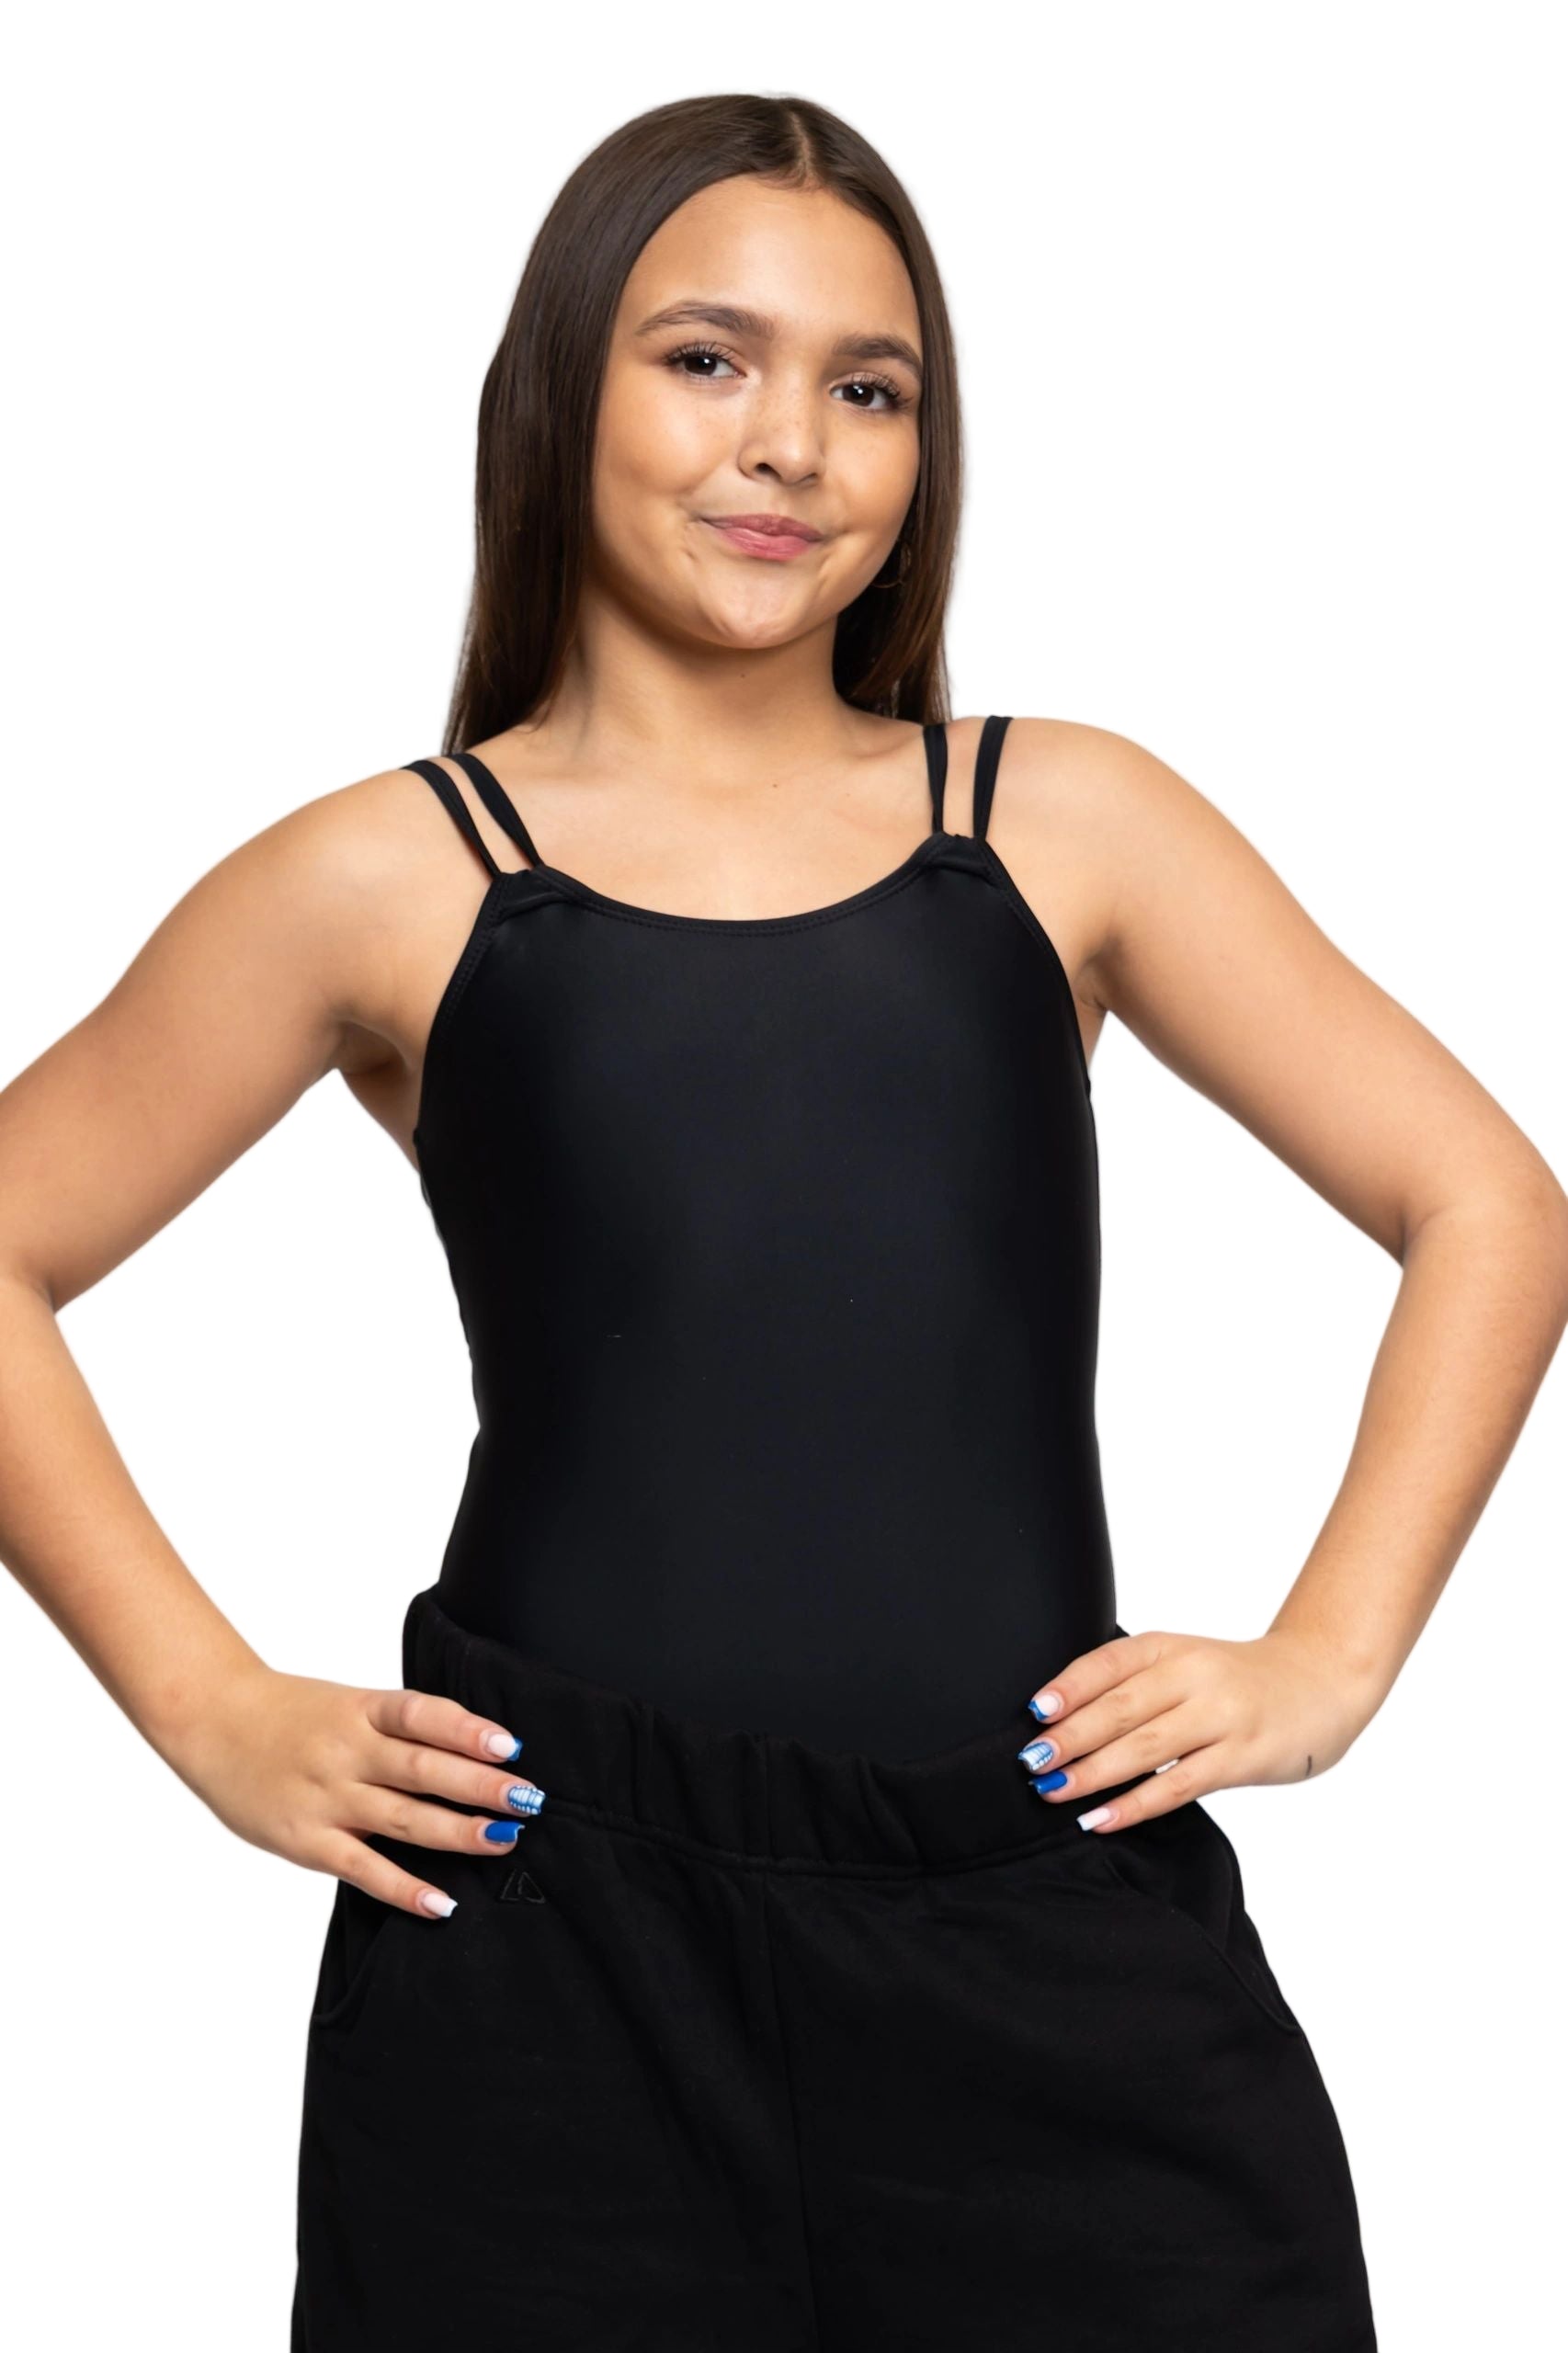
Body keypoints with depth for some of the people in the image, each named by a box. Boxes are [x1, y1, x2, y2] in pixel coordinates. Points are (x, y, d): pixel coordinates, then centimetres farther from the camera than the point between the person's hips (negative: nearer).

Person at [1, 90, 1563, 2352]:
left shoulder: (1060, 823, 9)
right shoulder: (390, 878, 5)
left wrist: (1327, 1655, 2)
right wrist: (212, 1711, 1)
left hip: (1059, 1932, 2)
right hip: (557, 1935, -1)